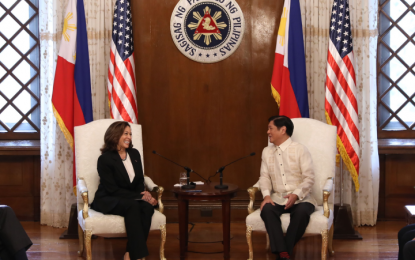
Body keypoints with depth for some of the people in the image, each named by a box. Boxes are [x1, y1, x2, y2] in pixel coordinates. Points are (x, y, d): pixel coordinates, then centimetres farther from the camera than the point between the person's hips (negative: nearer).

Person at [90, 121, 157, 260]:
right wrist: (138, 196, -19)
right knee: (132, 206, -36)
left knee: (147, 207, -28)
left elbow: (140, 182, 12)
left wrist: (144, 195, -11)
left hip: (132, 198, 6)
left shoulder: (135, 154, 10)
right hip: (108, 200, -5)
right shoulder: (105, 159, -10)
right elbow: (112, 189, -15)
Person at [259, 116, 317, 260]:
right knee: (266, 209, -31)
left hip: (301, 199, -3)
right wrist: (266, 195, -13)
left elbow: (309, 178, -8)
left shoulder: (299, 149, -2)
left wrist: (296, 194, -24)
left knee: (301, 212, -37)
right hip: (277, 198, 3)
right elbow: (264, 177, 7)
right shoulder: (267, 152, 13)